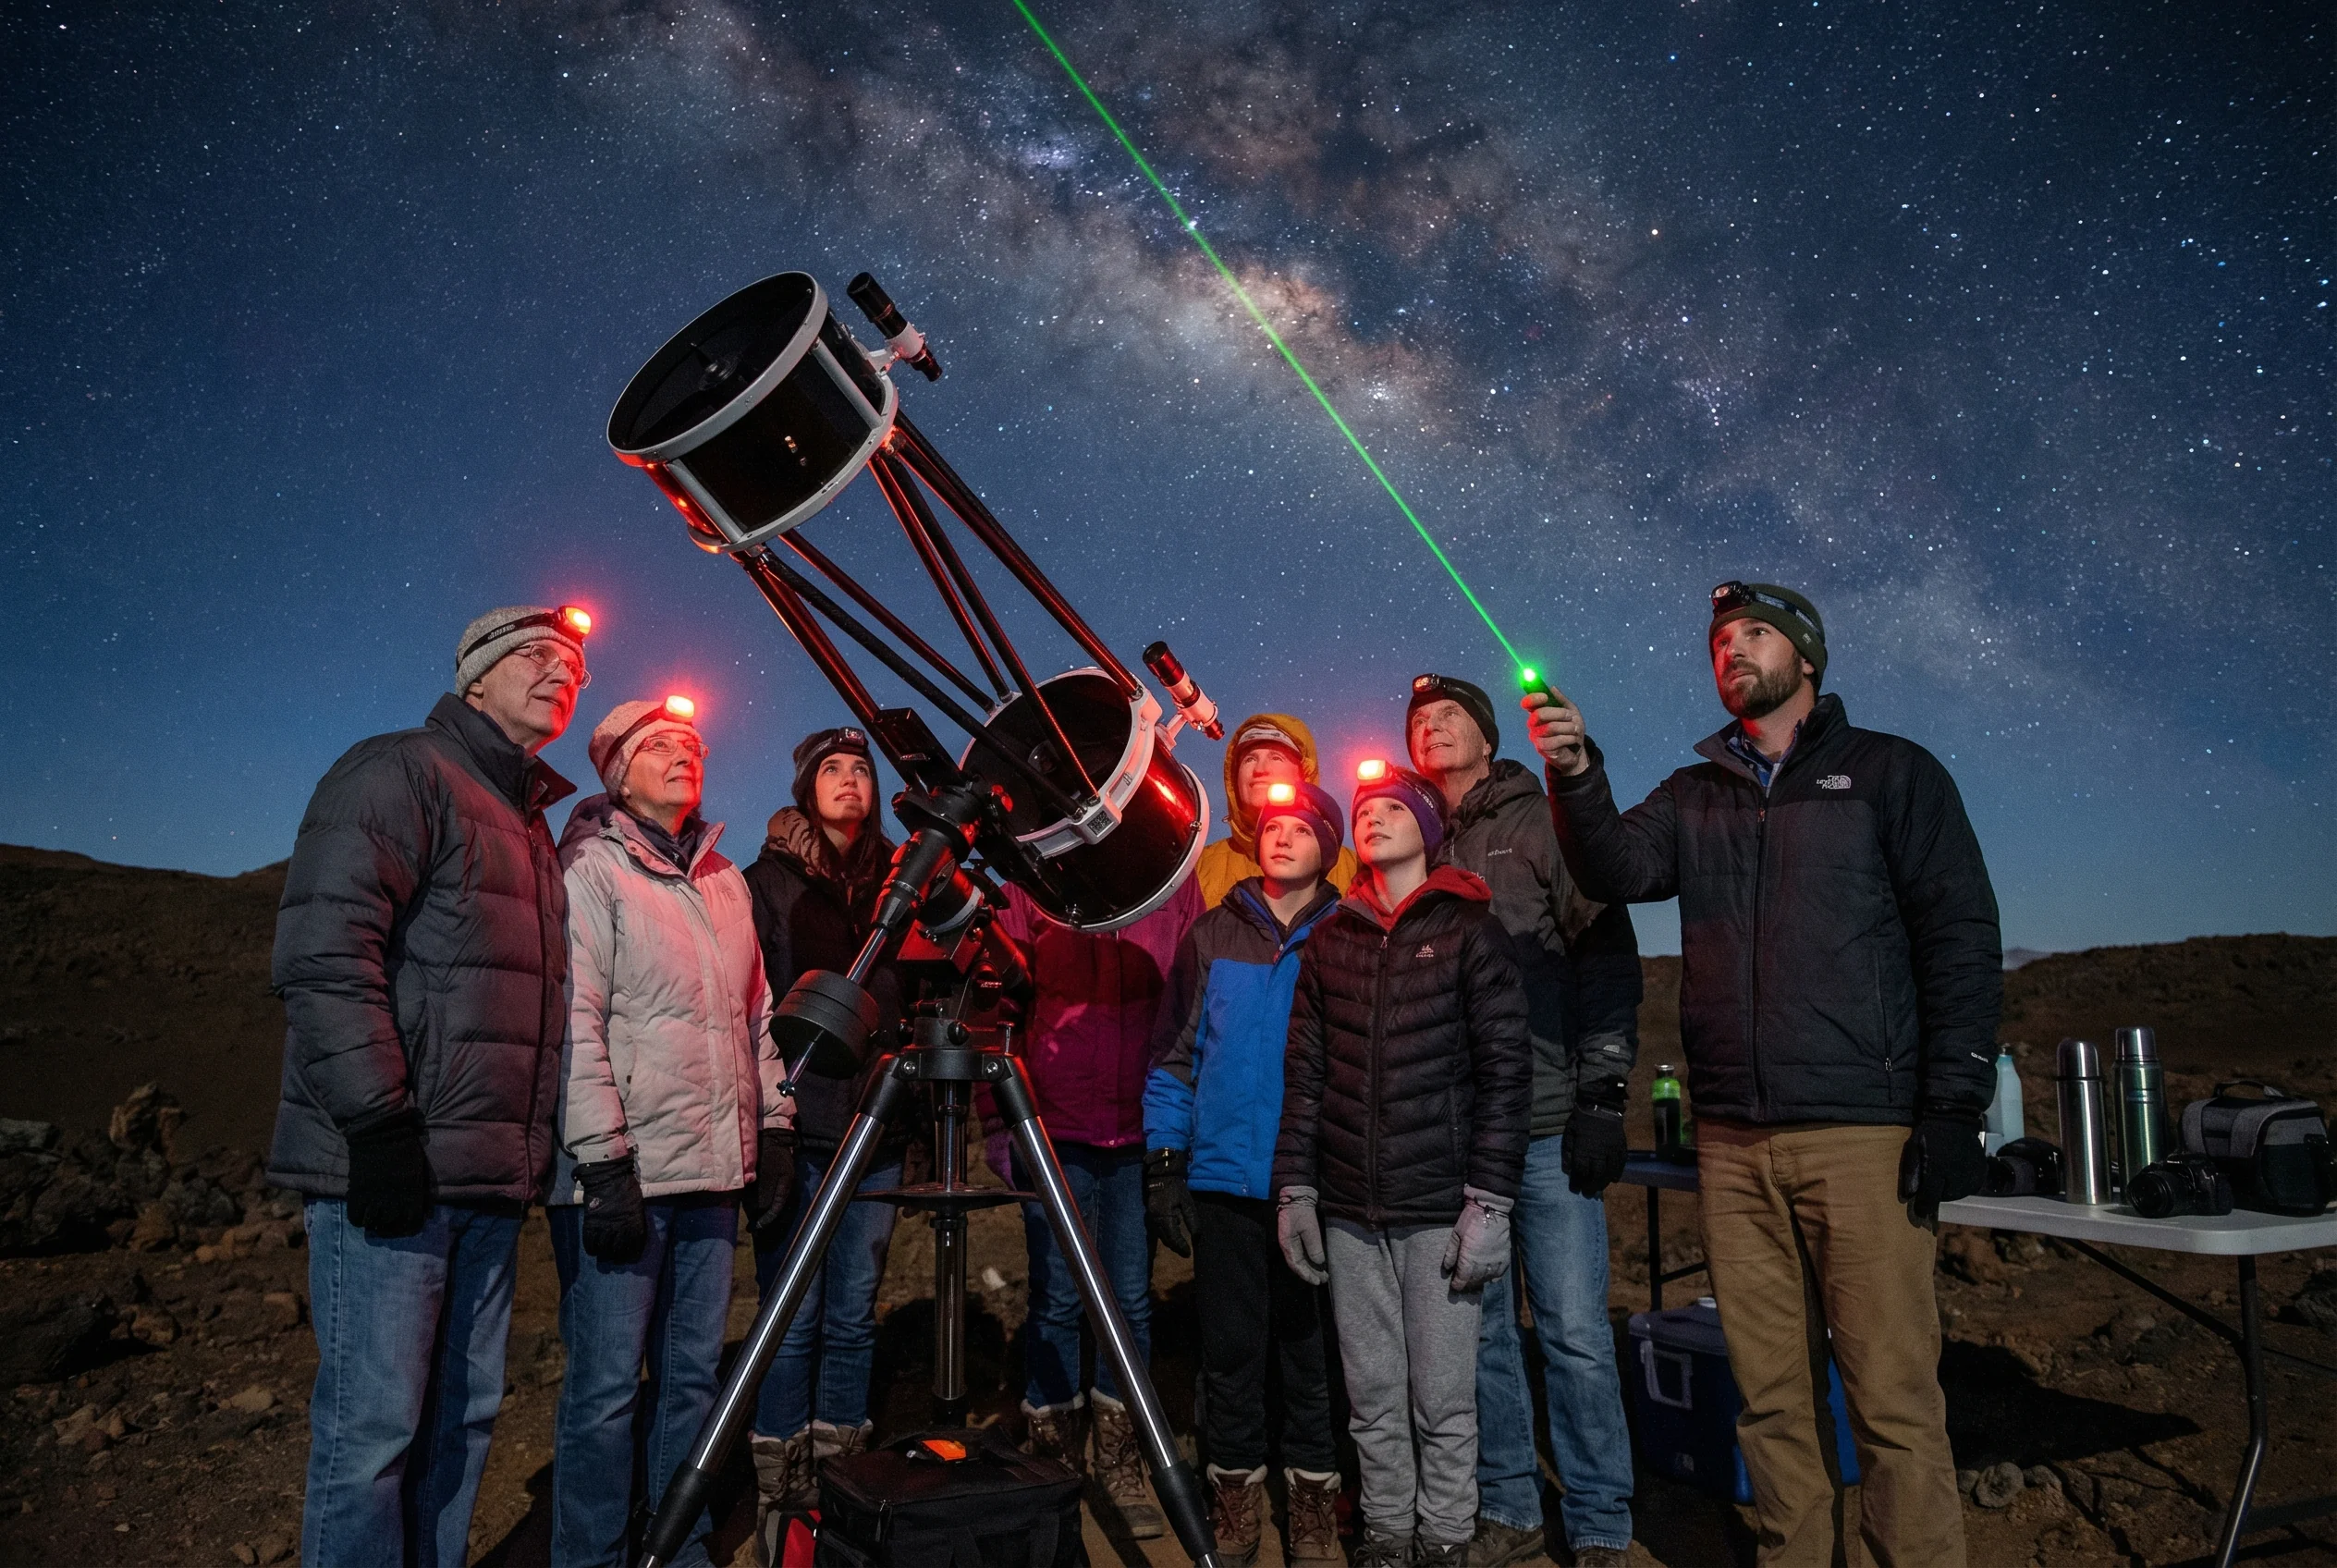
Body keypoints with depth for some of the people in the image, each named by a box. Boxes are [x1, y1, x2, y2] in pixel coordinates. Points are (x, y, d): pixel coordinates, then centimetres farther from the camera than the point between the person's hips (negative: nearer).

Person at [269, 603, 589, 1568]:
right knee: (375, 1427, -4)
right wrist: (376, 1123, -21)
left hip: (489, 1180, 8)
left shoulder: (530, 825, 22)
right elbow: (321, 954, -16)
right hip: (386, 1168, -8)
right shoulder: (400, 774, -4)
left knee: (463, 1417, 13)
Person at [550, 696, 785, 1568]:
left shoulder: (725, 879, 17)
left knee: (693, 1374, 11)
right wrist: (605, 1162, -17)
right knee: (607, 1385, -1)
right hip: (623, 1173, -6)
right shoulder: (590, 868, -3)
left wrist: (770, 1134, 14)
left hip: (713, 1171, 6)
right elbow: (576, 1023, -12)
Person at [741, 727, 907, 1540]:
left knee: (853, 1315, 8)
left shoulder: (897, 880, 13)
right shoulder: (769, 880, 3)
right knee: (793, 1319, -1)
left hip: (875, 1129, 3)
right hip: (801, 1129, -3)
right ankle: (781, 1497, 10)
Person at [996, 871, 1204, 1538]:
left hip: (1141, 1132, 1)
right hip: (1052, 1127, -1)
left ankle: (1121, 1469, 25)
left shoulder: (1174, 883, 1)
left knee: (1131, 1301, 8)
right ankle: (1054, 1469, 23)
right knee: (1057, 1301, 5)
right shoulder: (1030, 882, -1)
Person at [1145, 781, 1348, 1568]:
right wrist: (1163, 1164, 0)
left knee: (1310, 1345, 8)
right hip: (1224, 1178, 1)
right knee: (1231, 1346, 8)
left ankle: (1313, 1497, 22)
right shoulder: (1212, 935, 5)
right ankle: (1235, 1491, 23)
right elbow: (1174, 1056, 6)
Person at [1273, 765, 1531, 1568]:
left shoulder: (1468, 928, 0)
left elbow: (1505, 1071, -5)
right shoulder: (1331, 938, 11)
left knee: (1442, 1396, 2)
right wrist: (1295, 1189, 5)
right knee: (1372, 1396, 9)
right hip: (1348, 1209, 3)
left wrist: (1489, 1201, -10)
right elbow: (1303, 1072, 11)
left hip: (1438, 1205, -3)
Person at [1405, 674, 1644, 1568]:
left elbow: (1609, 956, -2)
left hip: (1548, 1125, -3)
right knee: (1478, 1331, 9)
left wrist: (1601, 1094, -9)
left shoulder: (1541, 824, 3)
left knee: (1574, 1333, -1)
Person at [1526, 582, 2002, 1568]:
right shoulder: (1695, 797, 17)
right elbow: (1617, 869, -1)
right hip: (1733, 1142, 4)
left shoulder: (1890, 773, 7)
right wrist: (1576, 777, -19)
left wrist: (1953, 1108, -7)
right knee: (1770, 1395, 10)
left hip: (1862, 1133, -3)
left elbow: (1962, 941, 1)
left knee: (1893, 1395, -3)